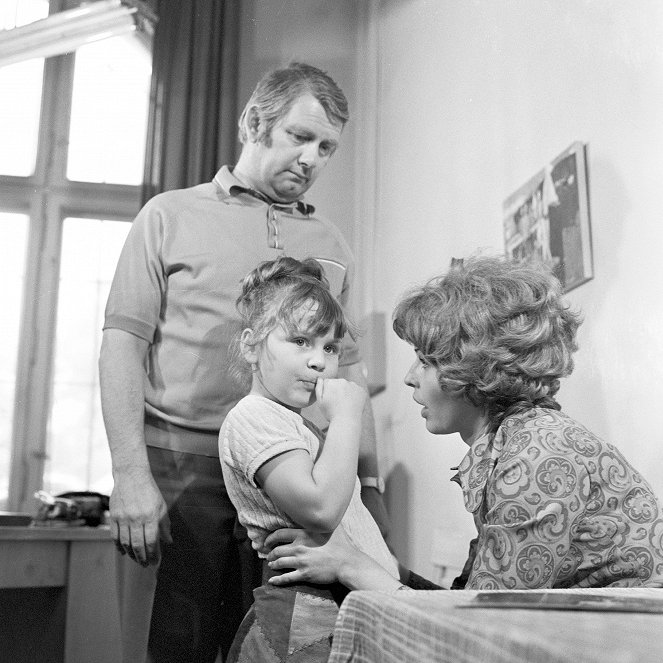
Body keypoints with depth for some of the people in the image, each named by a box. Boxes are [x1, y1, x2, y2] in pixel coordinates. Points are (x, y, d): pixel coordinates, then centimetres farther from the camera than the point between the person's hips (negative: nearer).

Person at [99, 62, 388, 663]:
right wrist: (131, 474, -11)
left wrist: (370, 483, 8)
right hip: (180, 467, -2)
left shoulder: (331, 244, 16)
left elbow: (348, 367, 16)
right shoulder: (171, 215, 6)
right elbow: (123, 343, -1)